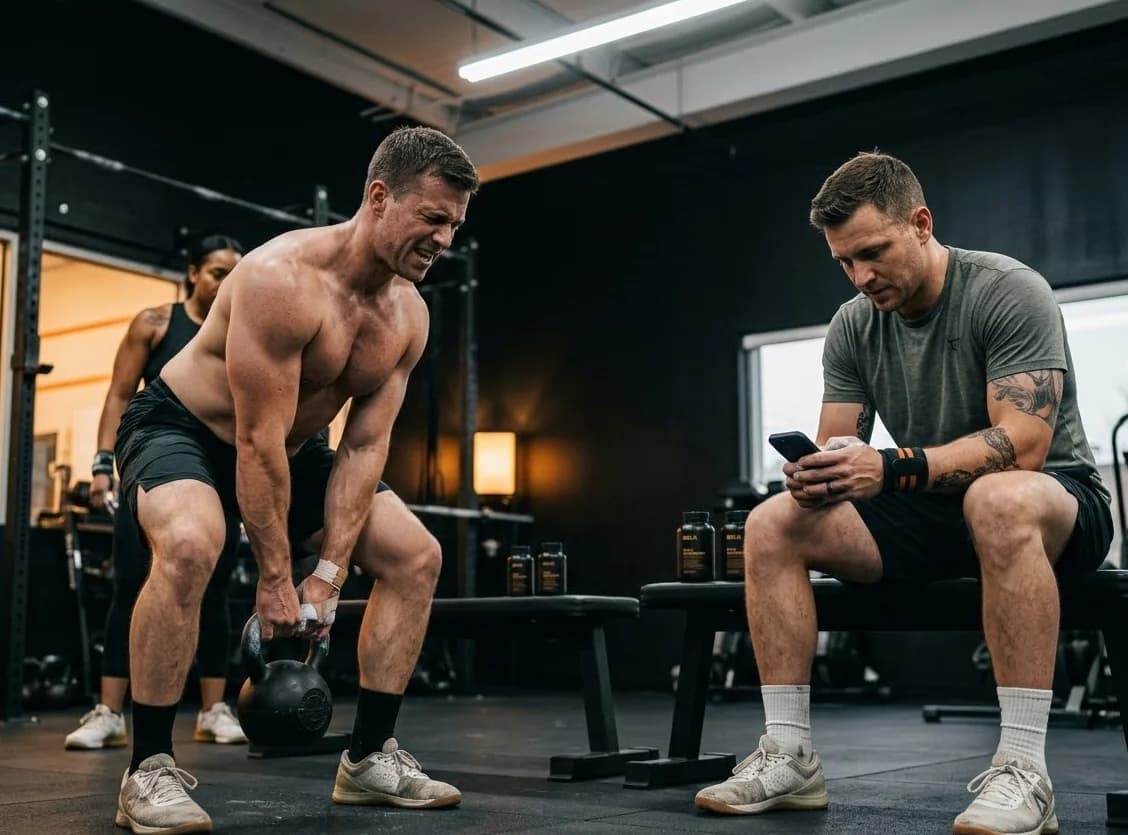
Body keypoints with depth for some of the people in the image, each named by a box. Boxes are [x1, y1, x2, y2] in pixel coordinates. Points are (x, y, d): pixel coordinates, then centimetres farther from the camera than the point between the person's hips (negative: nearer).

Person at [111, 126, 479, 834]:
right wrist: (275, 578, -25)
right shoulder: (282, 278, -31)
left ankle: (370, 757, 7)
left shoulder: (409, 316, -9)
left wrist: (328, 574, -16)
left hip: (291, 447, 7)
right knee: (190, 545, -38)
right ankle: (150, 770, -21)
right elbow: (258, 440, -30)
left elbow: (364, 446, -9)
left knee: (416, 555, -1)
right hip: (180, 428, -7)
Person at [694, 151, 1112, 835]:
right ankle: (790, 758, -12)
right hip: (932, 508, 6)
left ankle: (1024, 770, -35)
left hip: (1058, 501, -5)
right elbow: (839, 447, -1)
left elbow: (1023, 444, -27)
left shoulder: (1008, 292, -17)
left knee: (999, 501, -42)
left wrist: (892, 466, -40)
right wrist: (817, 474, -27)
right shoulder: (853, 326, 1)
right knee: (772, 527, -13)